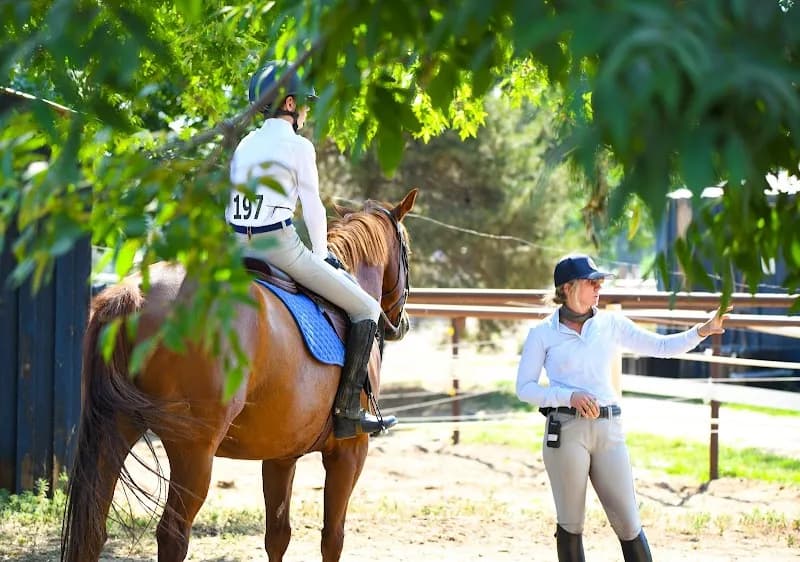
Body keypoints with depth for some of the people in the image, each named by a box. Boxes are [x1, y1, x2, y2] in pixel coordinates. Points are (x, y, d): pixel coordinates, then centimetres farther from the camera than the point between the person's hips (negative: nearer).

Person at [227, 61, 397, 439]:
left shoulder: (245, 145, 15)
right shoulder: (298, 146, -7)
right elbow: (313, 209, -4)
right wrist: (322, 257, 9)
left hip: (240, 248, 8)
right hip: (280, 247, -8)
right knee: (366, 309, 1)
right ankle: (347, 411, -5)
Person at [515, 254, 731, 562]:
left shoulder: (610, 324, 9)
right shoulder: (542, 334, 1)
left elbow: (662, 346, 7)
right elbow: (525, 388, -1)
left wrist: (702, 330, -8)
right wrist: (570, 396, -15)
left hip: (608, 431, 3)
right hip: (566, 431, -3)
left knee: (629, 524, 0)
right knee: (571, 524, 3)